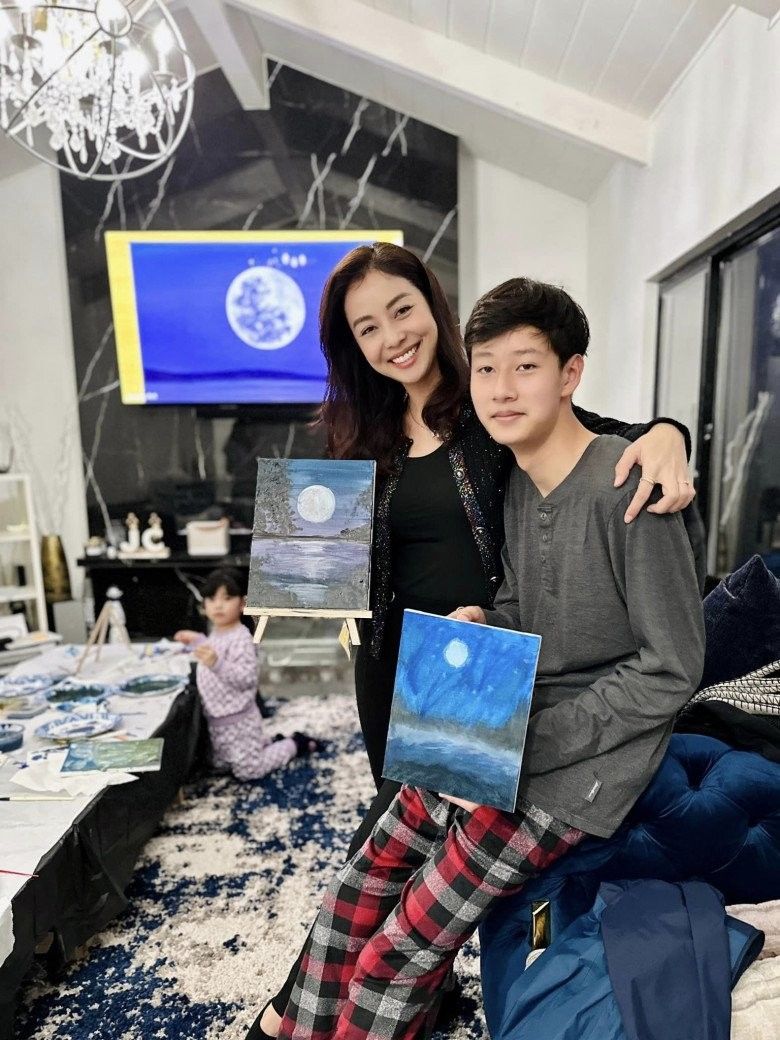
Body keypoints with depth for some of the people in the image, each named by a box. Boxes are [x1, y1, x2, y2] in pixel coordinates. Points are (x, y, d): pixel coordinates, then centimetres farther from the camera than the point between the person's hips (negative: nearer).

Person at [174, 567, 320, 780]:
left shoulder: (241, 638, -25)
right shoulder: (217, 633, 4)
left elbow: (247, 678, -32)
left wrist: (216, 663, -43)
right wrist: (197, 640, 20)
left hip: (238, 719, -9)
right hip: (216, 719, 9)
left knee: (247, 771, 1)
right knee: (221, 767, 22)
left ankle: (296, 743, 19)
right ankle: (271, 742, 34)